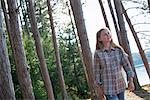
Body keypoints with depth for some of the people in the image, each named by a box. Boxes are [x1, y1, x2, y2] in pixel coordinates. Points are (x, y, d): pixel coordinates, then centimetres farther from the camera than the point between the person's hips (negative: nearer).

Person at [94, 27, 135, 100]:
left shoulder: (119, 50, 1)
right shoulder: (98, 54, -6)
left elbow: (126, 65, 3)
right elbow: (97, 72, -2)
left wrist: (130, 81, -2)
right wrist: (99, 89, -2)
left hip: (121, 86, 4)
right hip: (108, 88, -3)